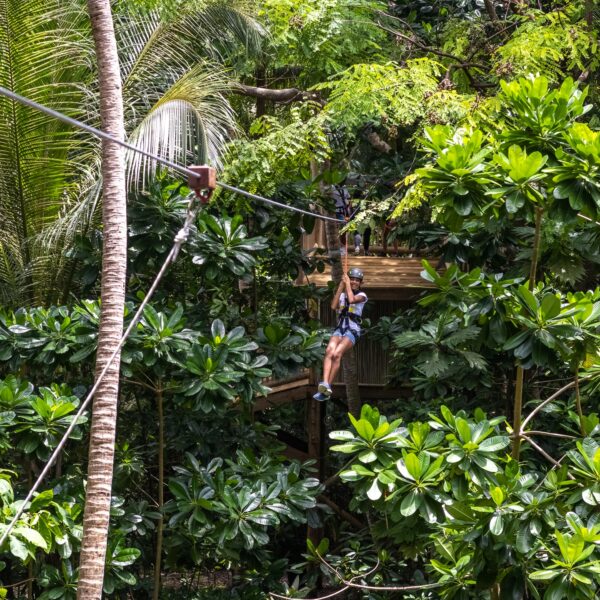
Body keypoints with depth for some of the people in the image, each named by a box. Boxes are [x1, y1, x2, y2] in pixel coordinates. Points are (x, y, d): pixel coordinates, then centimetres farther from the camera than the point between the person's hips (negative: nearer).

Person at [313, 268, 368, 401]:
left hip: (352, 330, -4)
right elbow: (334, 306, -1)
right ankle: (325, 384, -44)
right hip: (339, 328, 4)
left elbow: (352, 299, -15)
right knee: (329, 351, -27)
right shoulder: (342, 295, 19)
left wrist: (347, 283, -3)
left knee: (336, 354, -27)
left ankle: (327, 388, -31)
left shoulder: (362, 295, 8)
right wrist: (341, 285, 1)